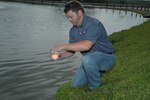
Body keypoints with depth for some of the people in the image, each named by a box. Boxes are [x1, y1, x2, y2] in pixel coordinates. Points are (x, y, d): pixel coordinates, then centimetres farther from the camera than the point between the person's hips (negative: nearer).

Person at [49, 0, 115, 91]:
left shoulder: (94, 24, -25)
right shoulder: (73, 30, 1)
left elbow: (86, 45, -40)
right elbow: (71, 50, 6)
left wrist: (62, 46, -34)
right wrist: (60, 55, -16)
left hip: (106, 57, -7)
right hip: (90, 61, 8)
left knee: (88, 59, -38)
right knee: (75, 85, 2)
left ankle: (96, 89, -14)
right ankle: (97, 73, 23)